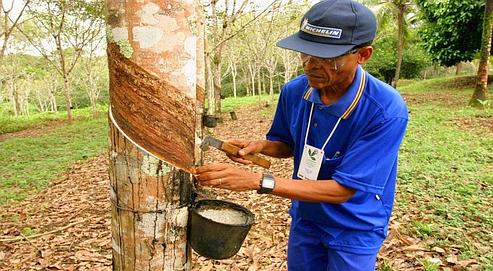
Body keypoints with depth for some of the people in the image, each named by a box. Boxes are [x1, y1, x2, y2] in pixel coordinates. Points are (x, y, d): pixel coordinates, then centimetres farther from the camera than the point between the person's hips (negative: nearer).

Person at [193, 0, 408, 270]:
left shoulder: (386, 111, -30)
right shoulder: (294, 91, -14)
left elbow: (341, 190, -30)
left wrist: (257, 181, -35)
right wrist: (259, 146, -18)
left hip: (354, 229, -4)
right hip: (305, 219, 5)